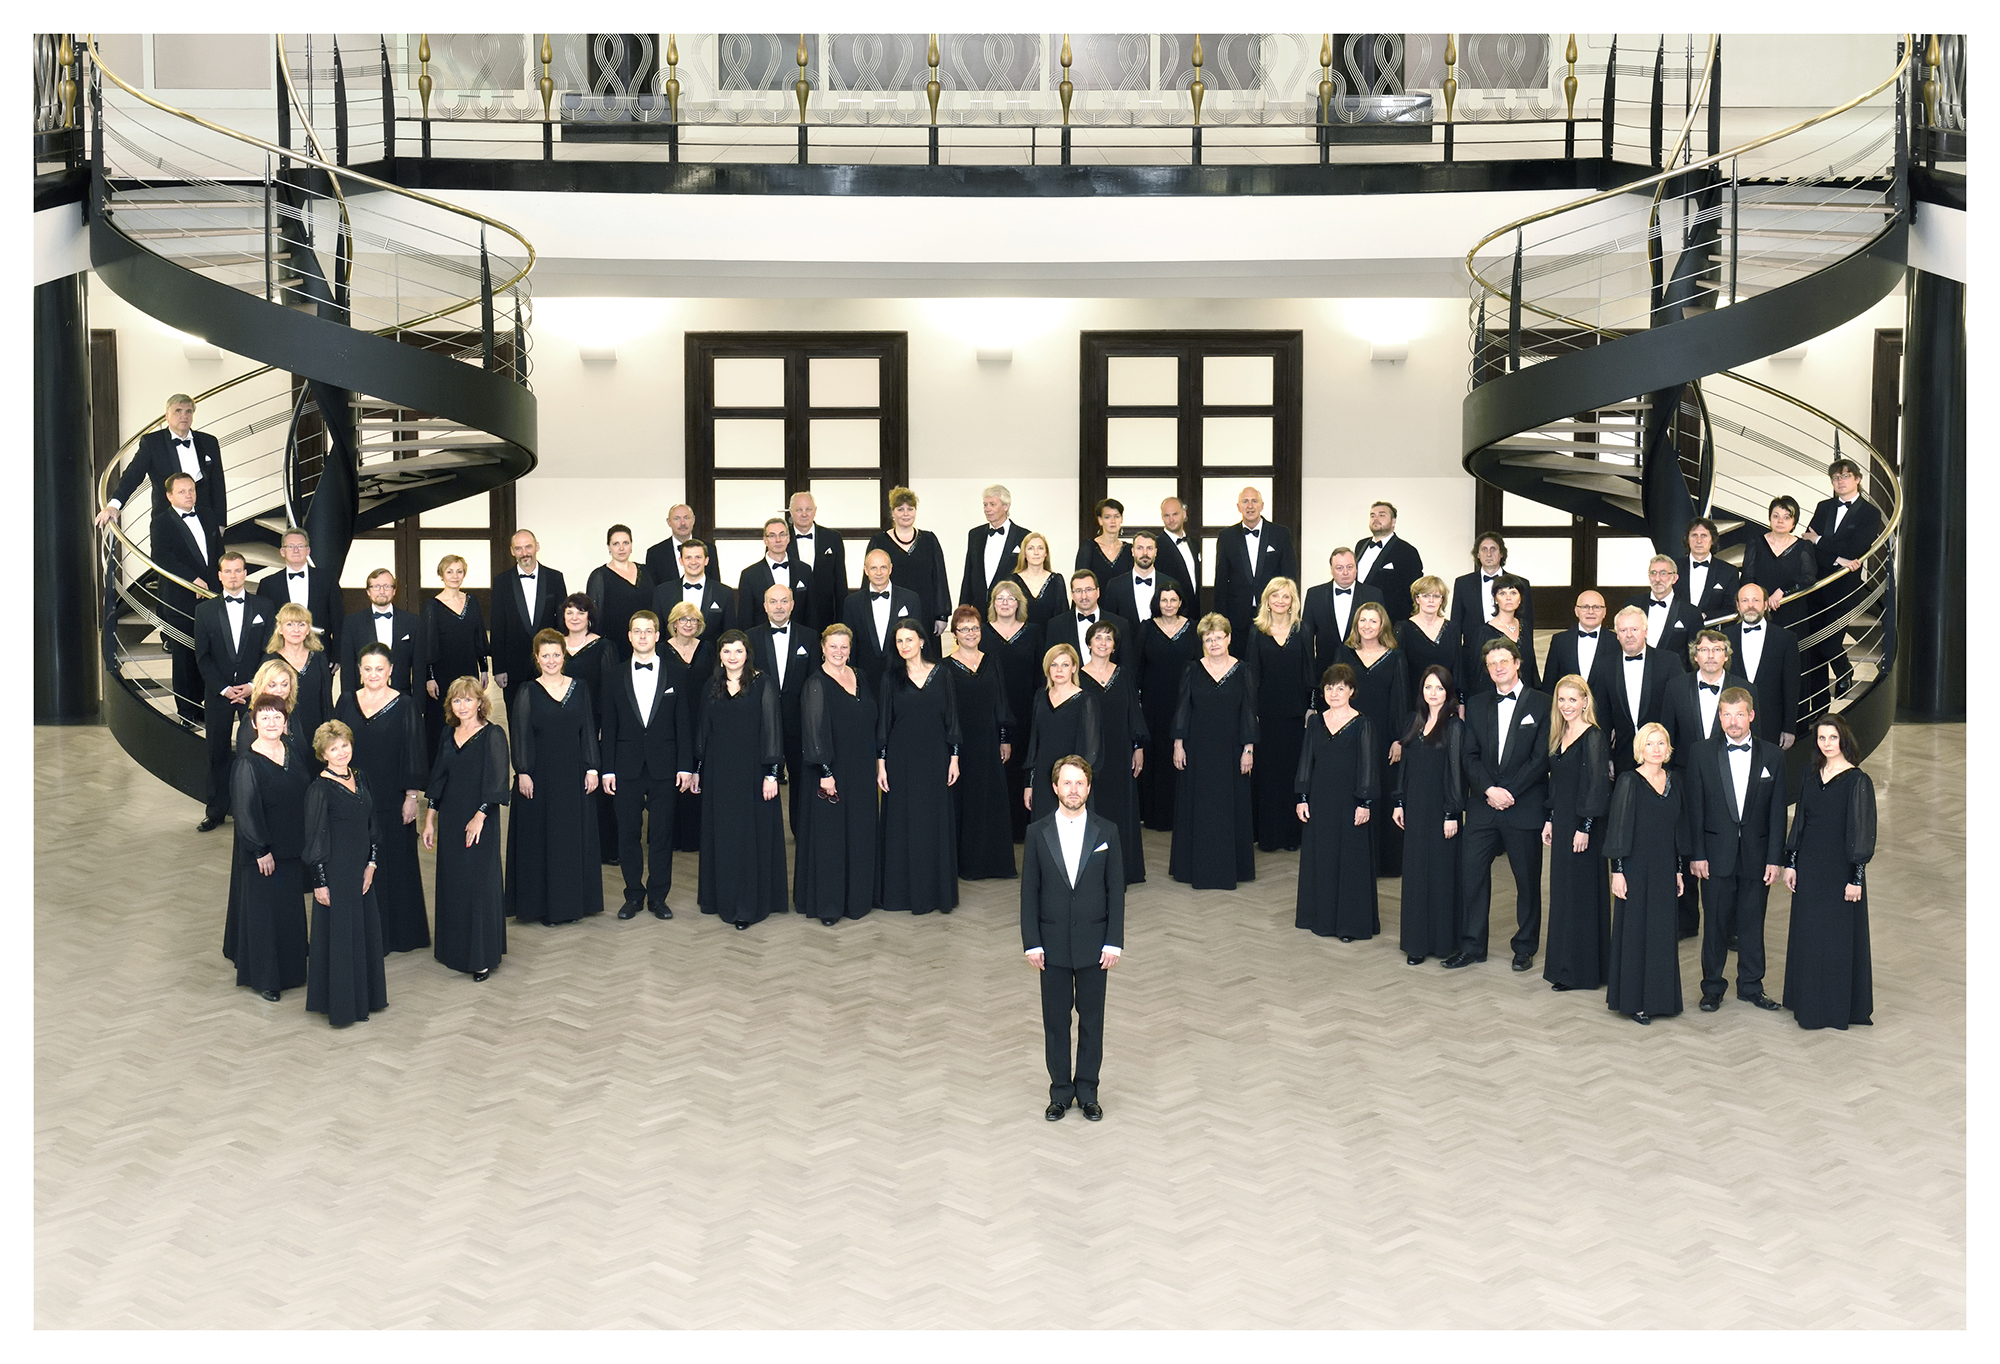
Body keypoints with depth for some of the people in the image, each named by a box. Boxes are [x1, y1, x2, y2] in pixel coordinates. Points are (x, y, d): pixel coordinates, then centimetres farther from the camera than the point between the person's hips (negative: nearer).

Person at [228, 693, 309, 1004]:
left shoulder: (295, 752, 2)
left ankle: (290, 968, 30)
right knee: (263, 910, 3)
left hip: (293, 847, 6)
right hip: (264, 851, -6)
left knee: (291, 906, 16)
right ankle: (264, 978, 13)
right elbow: (247, 811, -17)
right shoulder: (247, 765, -18)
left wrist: (307, 838, 10)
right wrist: (261, 851, -16)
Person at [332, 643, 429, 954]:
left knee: (393, 863, 3)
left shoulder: (405, 706, -5)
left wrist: (412, 796, -8)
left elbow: (413, 753, -5)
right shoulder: (346, 703, 5)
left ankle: (396, 931, 14)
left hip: (390, 799, -3)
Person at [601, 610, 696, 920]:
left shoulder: (675, 675, 4)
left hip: (664, 768, -1)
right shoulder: (614, 676, 6)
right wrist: (606, 769, -1)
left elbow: (684, 724, 4)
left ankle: (658, 896, 11)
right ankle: (633, 894, 15)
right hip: (627, 768, 1)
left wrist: (685, 766, -3)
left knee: (662, 834, 3)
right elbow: (608, 725, 5)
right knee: (628, 833, 4)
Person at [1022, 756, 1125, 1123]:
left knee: (1092, 1020, 6)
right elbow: (1029, 892, 2)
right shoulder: (1038, 832, 2)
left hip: (1093, 944, 0)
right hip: (1052, 945, 0)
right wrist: (1031, 944, -4)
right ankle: (1060, 1091, 14)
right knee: (1055, 1021, 5)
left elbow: (1116, 890, 1)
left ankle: (1087, 1092, 15)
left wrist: (1114, 942, -5)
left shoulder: (1106, 831, 2)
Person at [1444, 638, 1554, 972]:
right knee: (1472, 873, 0)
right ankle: (1472, 945, 9)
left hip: (1525, 807, -3)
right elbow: (1470, 756, 7)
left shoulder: (1541, 703, 0)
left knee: (1528, 879, 5)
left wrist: (1509, 792, -13)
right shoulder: (1476, 705, 12)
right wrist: (1488, 790, -10)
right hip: (1483, 806, 3)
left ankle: (1525, 946, 16)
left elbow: (1541, 757, -6)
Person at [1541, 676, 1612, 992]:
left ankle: (1578, 971, 4)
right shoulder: (1559, 735, 12)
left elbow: (1597, 785, -18)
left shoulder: (1592, 737, -14)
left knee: (1579, 892, -2)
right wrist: (1550, 821, 15)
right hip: (1562, 822, 8)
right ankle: (1563, 960, 22)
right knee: (1561, 891, 13)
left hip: (1582, 824, -8)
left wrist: (1585, 827, -19)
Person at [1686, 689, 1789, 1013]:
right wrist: (1696, 854, -6)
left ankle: (1751, 985, 23)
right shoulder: (1702, 754, -2)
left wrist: (1775, 858, -4)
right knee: (1715, 923, 5)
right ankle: (1712, 987, 18)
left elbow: (1777, 812, 1)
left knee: (1752, 923, 10)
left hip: (1756, 855, 1)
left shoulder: (1773, 756, 0)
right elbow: (1694, 809, -1)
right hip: (1717, 855, -1)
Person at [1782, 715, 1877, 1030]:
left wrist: (1856, 877, -14)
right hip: (1810, 866, 6)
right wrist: (1790, 863, 7)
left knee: (1840, 935, 1)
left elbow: (1862, 831, -11)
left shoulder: (1857, 781, -10)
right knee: (1807, 933, 9)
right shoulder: (1811, 779, 8)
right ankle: (1810, 1003, 19)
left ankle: (1840, 1007, 10)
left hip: (1840, 868, -6)